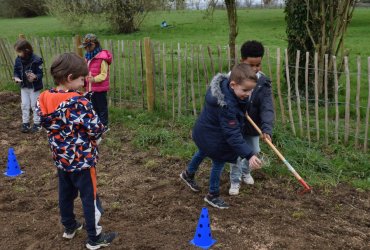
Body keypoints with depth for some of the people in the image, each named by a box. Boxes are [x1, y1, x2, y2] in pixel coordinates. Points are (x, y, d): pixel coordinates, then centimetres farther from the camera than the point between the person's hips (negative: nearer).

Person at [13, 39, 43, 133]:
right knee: (25, 105, 9)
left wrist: (35, 77, -38)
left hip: (34, 87, -5)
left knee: (34, 106, 4)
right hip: (24, 87, 5)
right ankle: (25, 123, 19)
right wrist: (16, 77, -14)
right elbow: (16, 71, 7)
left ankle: (37, 124, 16)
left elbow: (40, 74, -17)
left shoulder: (36, 60, -19)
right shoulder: (18, 59, -4)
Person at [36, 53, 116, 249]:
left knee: (66, 193, 23)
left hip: (61, 157, 7)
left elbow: (47, 125, 9)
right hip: (82, 159, -7)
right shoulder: (78, 102, -25)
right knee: (89, 198, 7)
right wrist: (100, 128, -3)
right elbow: (96, 130, -24)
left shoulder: (44, 99, -4)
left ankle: (69, 227, 42)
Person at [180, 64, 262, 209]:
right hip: (213, 138, -10)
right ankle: (213, 195, 26)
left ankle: (188, 174, 57)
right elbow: (233, 134, -39)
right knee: (219, 163, 5)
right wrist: (248, 155, -41)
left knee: (203, 153, 31)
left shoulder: (223, 84, -15)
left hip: (205, 131, 10)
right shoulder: (226, 106, -40)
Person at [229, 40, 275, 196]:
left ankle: (245, 171, 48)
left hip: (253, 126, 3)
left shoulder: (263, 82, -14)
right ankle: (235, 181, 27)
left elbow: (267, 107, -20)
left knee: (253, 152, 18)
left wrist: (267, 129, -32)